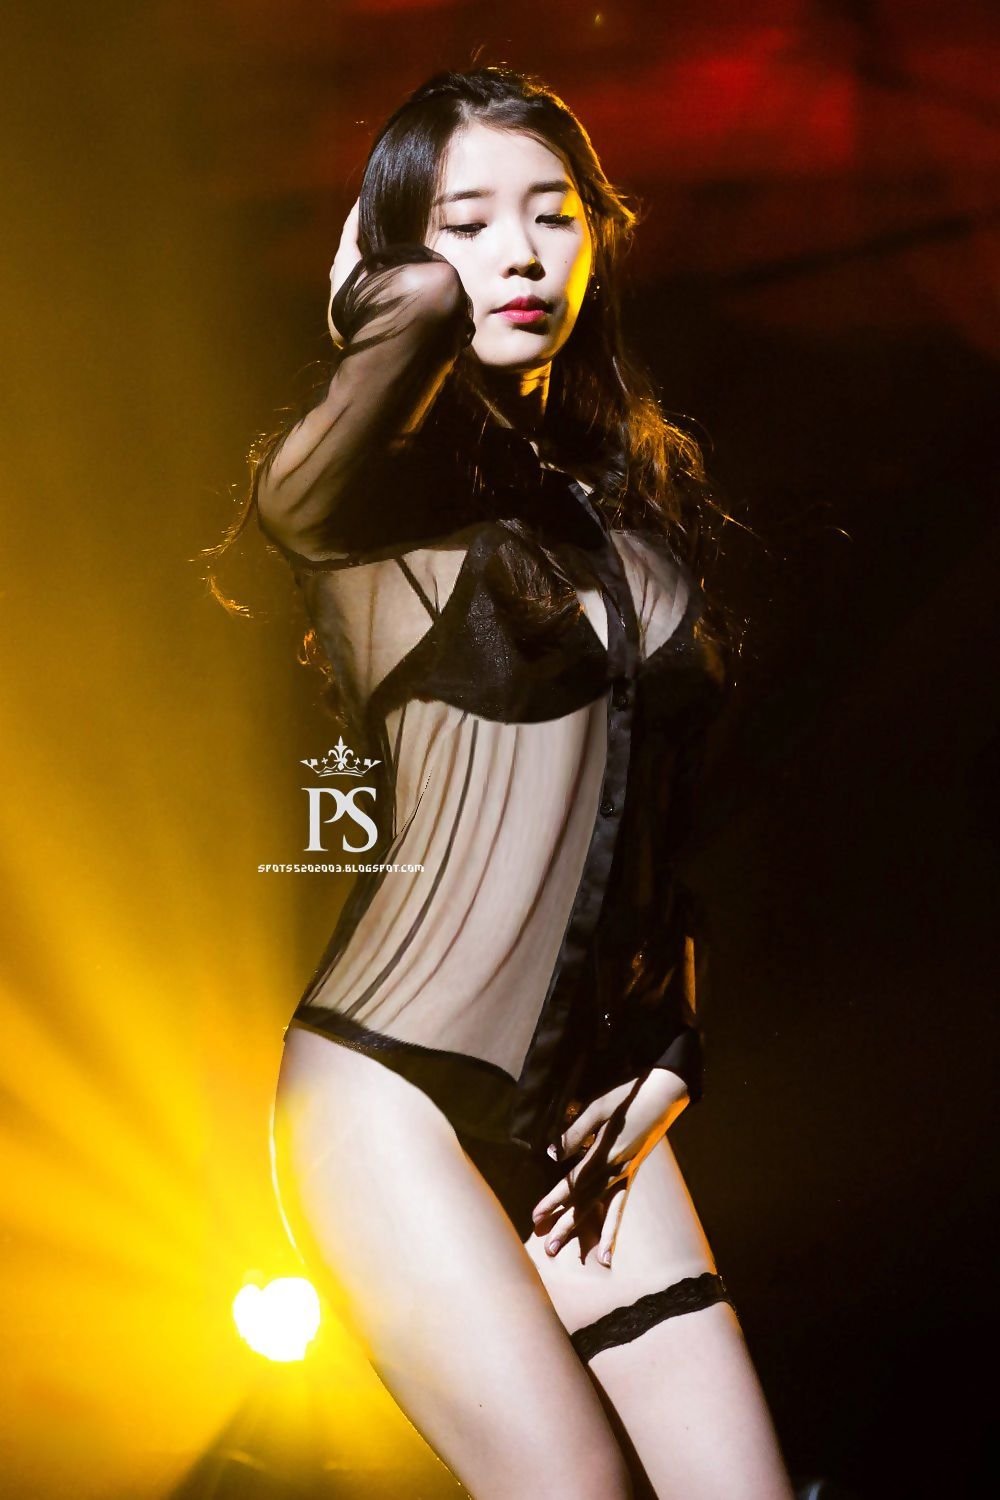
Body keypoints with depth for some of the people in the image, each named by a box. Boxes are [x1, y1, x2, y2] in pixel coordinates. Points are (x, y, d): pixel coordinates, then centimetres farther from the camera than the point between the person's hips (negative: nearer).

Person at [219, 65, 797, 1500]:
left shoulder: (636, 495, 12)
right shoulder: (390, 491, -6)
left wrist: (669, 1057, 9)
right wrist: (394, 309, -7)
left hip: (590, 1110, 6)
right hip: (399, 1098, -6)